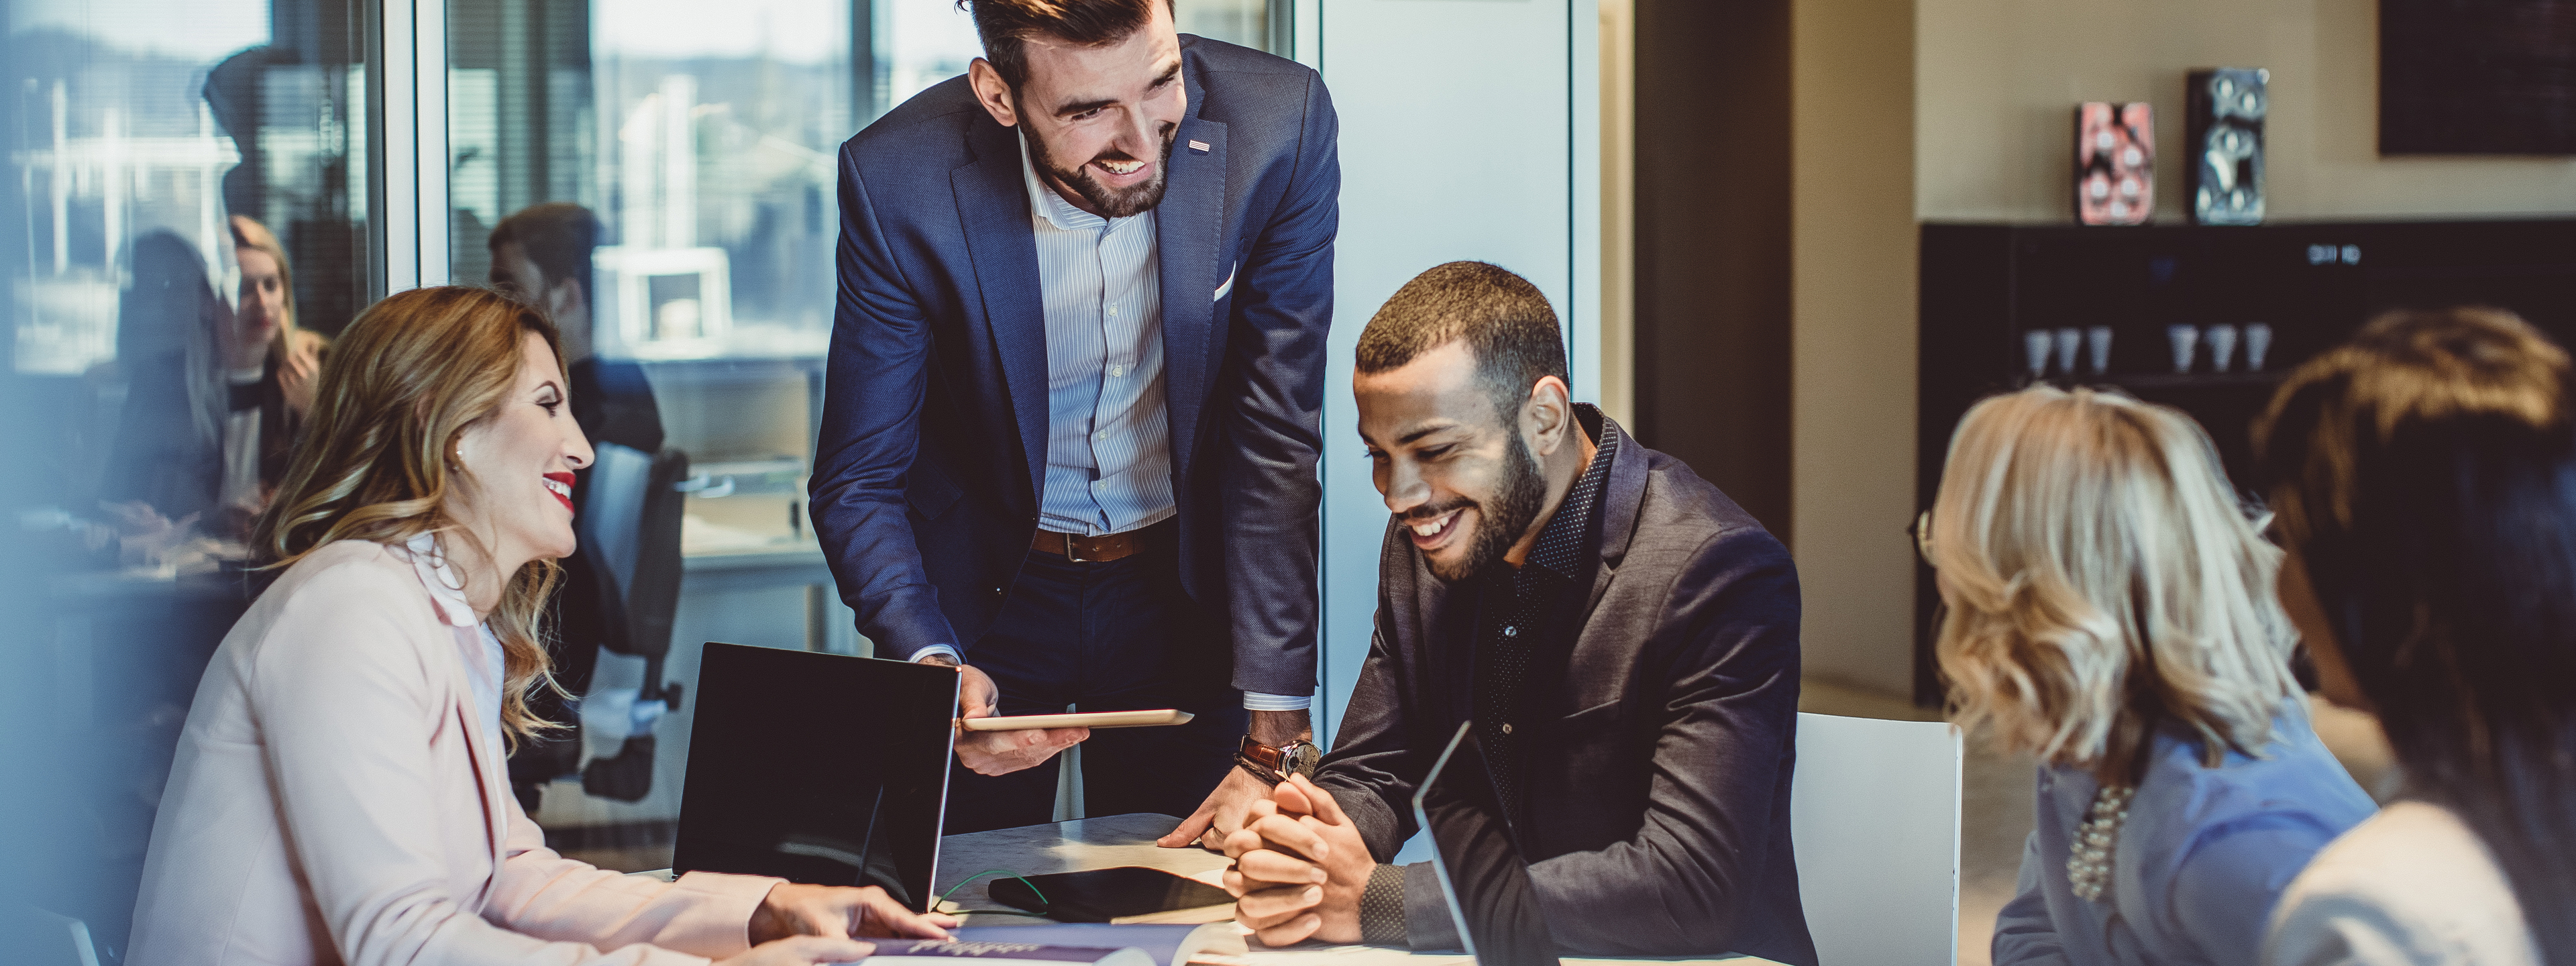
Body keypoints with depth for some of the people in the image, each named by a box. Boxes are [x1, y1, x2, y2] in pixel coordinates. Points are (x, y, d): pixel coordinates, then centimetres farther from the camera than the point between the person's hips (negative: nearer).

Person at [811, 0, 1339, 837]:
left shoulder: (1280, 126, -22)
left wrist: (1275, 737, -21)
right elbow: (859, 483, -14)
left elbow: (1277, 445, -17)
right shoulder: (898, 180, -23)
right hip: (983, 588, 0)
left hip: (1185, 581, 1)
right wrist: (931, 667, -33)